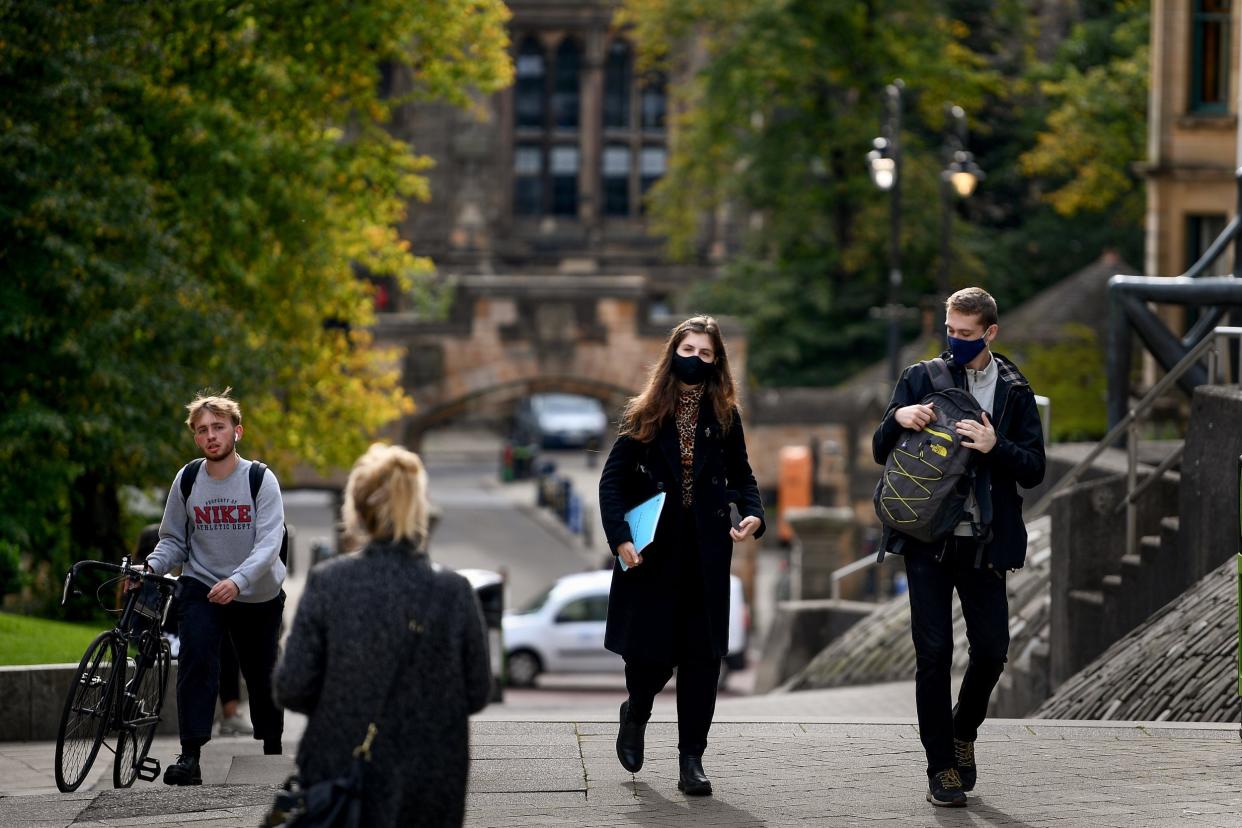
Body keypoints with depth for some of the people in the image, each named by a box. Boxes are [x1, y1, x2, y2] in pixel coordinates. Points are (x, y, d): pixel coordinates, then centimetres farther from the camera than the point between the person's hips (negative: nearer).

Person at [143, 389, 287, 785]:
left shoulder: (261, 481, -13)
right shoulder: (187, 481, -5)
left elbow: (269, 544, -22)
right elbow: (174, 540, 3)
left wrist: (237, 580, -39)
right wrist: (151, 566, -18)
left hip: (258, 593, 0)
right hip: (201, 588, 0)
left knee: (262, 674, 13)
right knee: (196, 659, -23)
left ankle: (272, 745, 38)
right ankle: (190, 755, -27)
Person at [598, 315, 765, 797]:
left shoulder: (724, 417, 7)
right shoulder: (645, 415, 1)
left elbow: (741, 476, 13)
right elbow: (612, 480, 0)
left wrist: (753, 513, -8)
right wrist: (619, 537, -13)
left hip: (706, 553, 1)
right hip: (652, 551, -1)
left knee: (702, 654, -3)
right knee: (649, 651, -1)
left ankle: (692, 758, 4)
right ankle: (635, 714, 33)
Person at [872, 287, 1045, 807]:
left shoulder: (1013, 392, 5)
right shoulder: (920, 379, 6)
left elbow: (1033, 471, 0)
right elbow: (881, 453, 7)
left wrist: (996, 447, -19)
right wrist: (898, 419, -15)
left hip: (983, 543, 0)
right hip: (928, 540, 0)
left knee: (991, 651, 0)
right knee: (934, 652, -3)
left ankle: (963, 731, 28)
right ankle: (942, 767, 6)